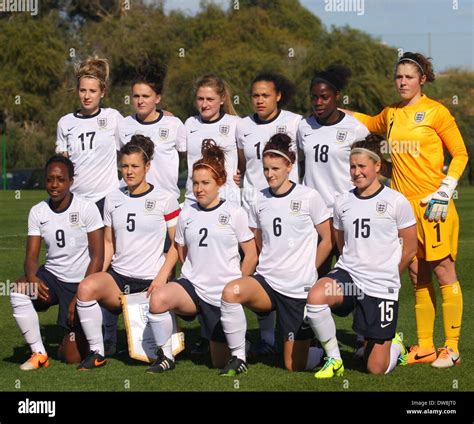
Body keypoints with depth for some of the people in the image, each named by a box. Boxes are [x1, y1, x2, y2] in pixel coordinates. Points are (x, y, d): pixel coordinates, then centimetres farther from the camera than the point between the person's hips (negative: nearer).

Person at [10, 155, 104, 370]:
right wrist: (32, 279, -27)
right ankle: (39, 354, -16)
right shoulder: (37, 212, -1)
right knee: (18, 292, -31)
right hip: (52, 277, 3)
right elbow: (31, 256, -3)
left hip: (80, 281, -3)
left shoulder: (87, 209, -11)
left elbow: (97, 257, -11)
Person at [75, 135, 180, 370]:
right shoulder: (113, 199, 10)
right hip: (118, 277, 3)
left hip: (151, 281, -3)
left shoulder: (164, 199, -2)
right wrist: (98, 273, 1)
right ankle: (96, 353, -20)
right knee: (86, 287, -32)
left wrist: (162, 276, -12)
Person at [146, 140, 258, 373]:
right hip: (192, 287, 2)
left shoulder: (235, 214, -5)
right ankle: (165, 356, -15)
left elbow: (251, 255, 0)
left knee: (220, 362, 6)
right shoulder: (186, 214, 5)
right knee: (158, 298, -33)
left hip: (223, 296, -2)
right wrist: (196, 275, 7)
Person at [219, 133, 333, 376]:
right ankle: (238, 358, -17)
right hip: (267, 282, 3)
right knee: (231, 292, -33)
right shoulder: (259, 201, 5)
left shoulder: (308, 197, -6)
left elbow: (328, 239, 2)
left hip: (299, 290, -3)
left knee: (295, 366, 0)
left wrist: (306, 271, 5)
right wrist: (269, 268, 8)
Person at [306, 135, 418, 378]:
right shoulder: (343, 202, 6)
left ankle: (395, 345, 36)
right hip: (348, 275, 3)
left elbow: (410, 248, 3)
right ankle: (333, 359, -13)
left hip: (381, 287, -3)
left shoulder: (396, 201, -5)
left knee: (376, 369, -2)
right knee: (316, 297, -34)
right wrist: (356, 269, 12)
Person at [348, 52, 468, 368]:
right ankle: (425, 347, 13)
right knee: (417, 276, 8)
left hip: (432, 205, -5)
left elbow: (460, 154, -1)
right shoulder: (391, 115, 13)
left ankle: (452, 348, -2)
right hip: (403, 203, 5)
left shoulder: (436, 111, -3)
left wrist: (445, 193, -9)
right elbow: (370, 123, 37)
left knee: (443, 271, -4)